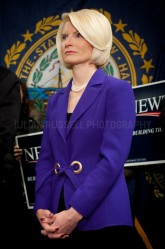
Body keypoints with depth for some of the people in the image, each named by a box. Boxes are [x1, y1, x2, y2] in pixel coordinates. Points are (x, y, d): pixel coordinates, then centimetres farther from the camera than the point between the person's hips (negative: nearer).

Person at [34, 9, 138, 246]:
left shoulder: (118, 90, -5)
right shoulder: (56, 100, 14)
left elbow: (113, 159, -14)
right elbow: (46, 159, 11)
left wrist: (75, 213, -20)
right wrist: (41, 208, -5)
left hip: (100, 220, -5)